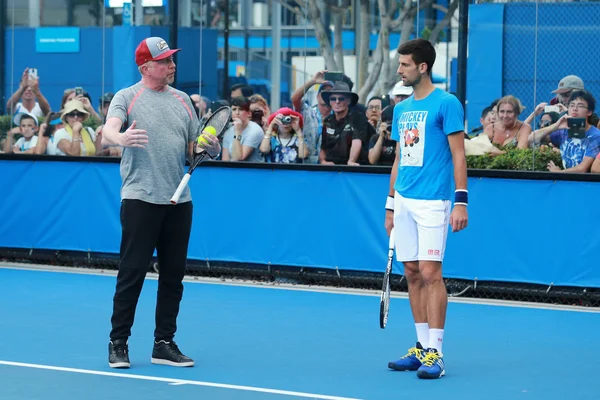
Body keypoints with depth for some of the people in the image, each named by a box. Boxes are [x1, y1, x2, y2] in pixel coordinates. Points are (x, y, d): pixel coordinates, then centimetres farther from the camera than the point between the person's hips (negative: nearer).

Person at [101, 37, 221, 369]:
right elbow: (107, 134, -17)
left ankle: (164, 344, 15)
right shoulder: (126, 98, 0)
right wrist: (121, 138, -39)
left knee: (173, 274, 7)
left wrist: (210, 148, -4)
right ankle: (118, 343, 4)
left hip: (179, 201, 5)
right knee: (132, 273, -4)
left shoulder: (182, 100, 15)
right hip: (140, 198, -5)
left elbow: (195, 148, 19)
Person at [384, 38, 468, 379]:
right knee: (412, 274, 8)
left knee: (430, 273, -10)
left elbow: (458, 155, -9)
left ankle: (435, 353, -9)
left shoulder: (446, 104, -5)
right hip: (404, 201, 7)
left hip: (432, 202, -7)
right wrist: (391, 203, 19)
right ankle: (422, 347, 14)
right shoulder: (401, 109, 16)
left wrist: (461, 200, -16)